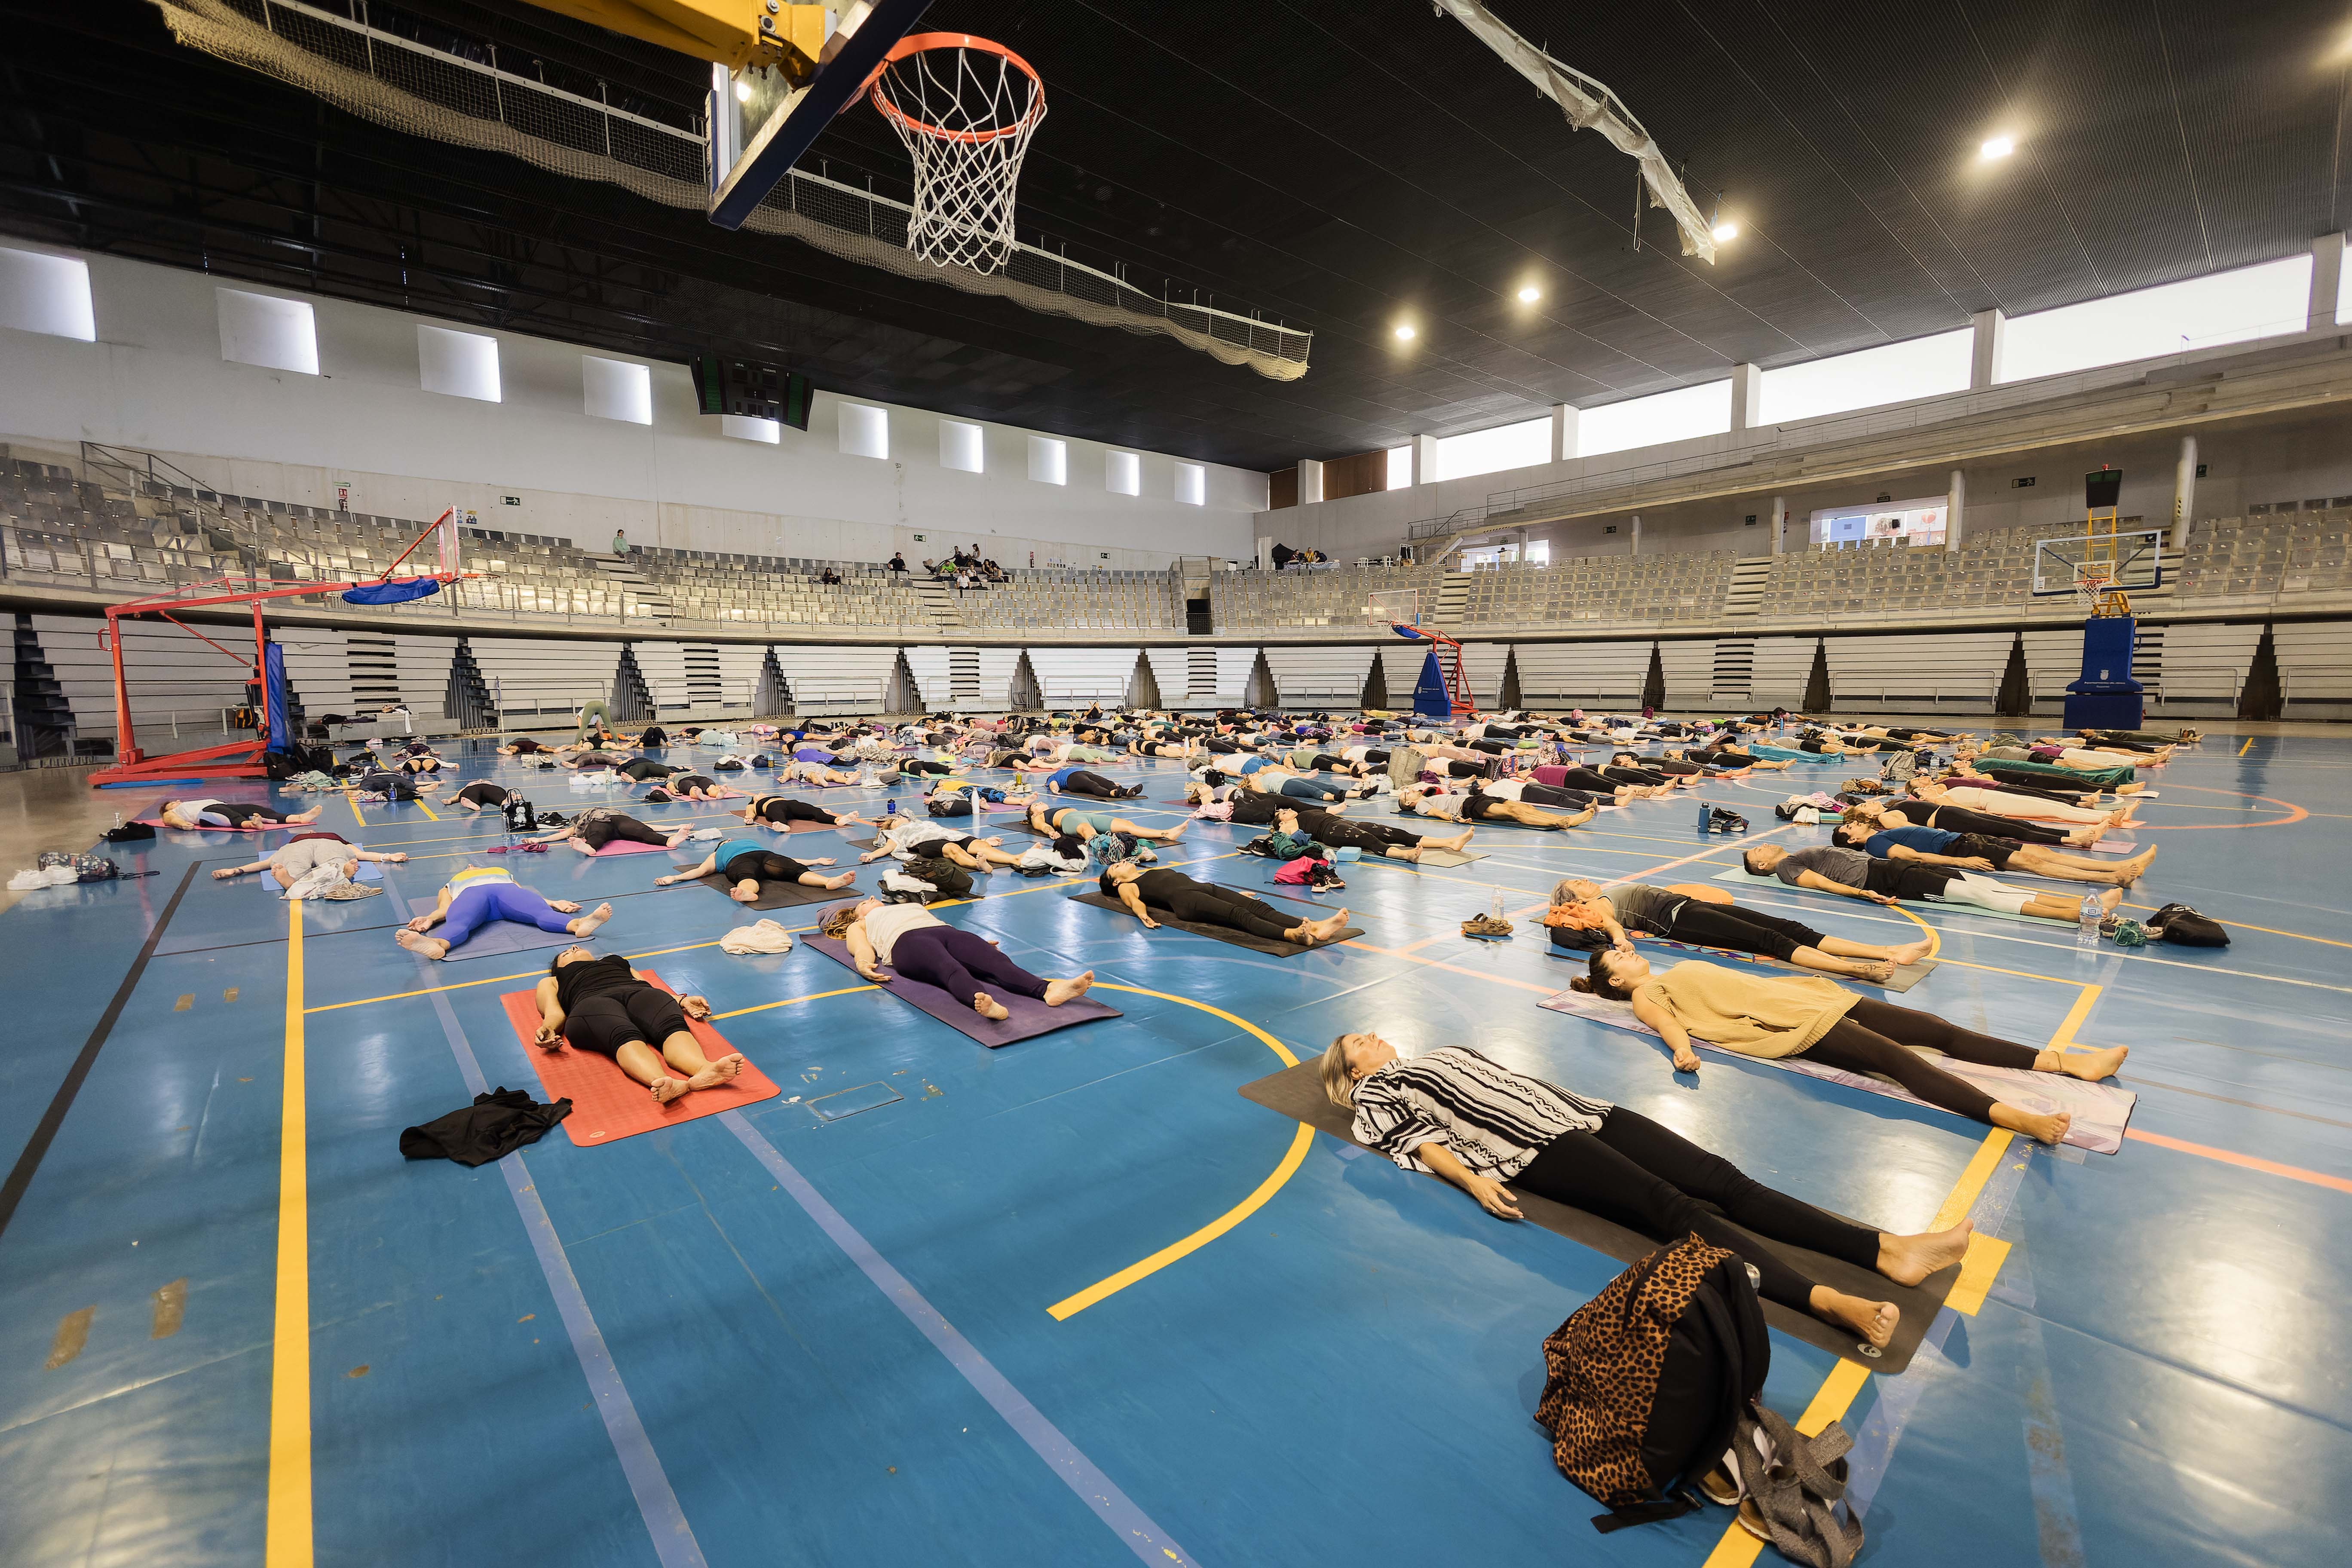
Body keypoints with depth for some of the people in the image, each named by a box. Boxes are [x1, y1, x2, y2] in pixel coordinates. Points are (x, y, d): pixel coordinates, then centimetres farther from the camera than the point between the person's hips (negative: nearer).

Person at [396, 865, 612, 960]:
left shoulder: (502, 872, 44)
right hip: (470, 894, 0)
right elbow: (445, 909, 21)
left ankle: (579, 924, -67)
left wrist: (553, 902, 4)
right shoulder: (450, 884, 43)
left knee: (542, 912, -35)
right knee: (457, 924, -39)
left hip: (506, 888, 0)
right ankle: (437, 944, -73)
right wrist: (429, 919, -4)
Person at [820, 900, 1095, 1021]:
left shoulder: (912, 906, 46)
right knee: (950, 970, -40)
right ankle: (984, 1003, -71)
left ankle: (1048, 990, -56)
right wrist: (863, 965, -11)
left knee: (997, 961, -29)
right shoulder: (859, 926, 35)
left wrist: (978, 944, 16)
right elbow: (862, 950, 13)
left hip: (947, 930, 4)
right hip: (907, 941, -4)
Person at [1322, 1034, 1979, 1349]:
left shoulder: (1444, 1051, 31)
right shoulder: (1377, 1096, 11)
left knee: (1720, 1177, -9)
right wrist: (1474, 1181, -19)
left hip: (1577, 1113, 7)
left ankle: (1889, 1250, -14)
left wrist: (1572, 1103, 18)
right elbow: (1422, 1142, -4)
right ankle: (1828, 1302, -36)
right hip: (1535, 1148, -6)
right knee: (1673, 1208, -25)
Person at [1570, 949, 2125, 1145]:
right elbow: (1663, 1019, -16)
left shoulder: (1683, 971, 29)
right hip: (1786, 1027, -9)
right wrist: (1681, 1047, -36)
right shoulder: (1644, 995, 4)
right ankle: (2010, 1115, -41)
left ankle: (2067, 1062, -3)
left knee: (1928, 1026, -2)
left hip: (1801, 1000, 9)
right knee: (1893, 1055, -27)